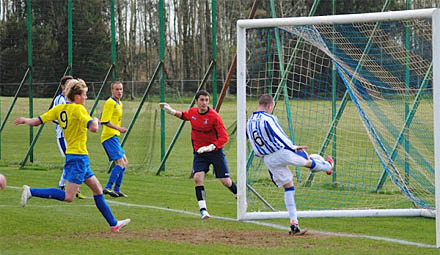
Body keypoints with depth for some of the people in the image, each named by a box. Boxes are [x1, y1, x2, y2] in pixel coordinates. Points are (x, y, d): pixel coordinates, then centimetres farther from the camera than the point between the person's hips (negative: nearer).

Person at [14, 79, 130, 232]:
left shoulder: (59, 108, 6)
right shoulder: (78, 109, -15)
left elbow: (36, 122, 3)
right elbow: (93, 128, -26)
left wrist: (26, 120, 24)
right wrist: (95, 120, -4)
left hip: (72, 155, 10)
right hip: (79, 157, -10)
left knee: (97, 189, 16)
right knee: (68, 196, -11)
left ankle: (113, 224, 21)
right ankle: (31, 192, -14)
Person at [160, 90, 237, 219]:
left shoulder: (214, 116, -20)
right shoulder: (192, 112, -3)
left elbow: (224, 137, -22)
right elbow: (185, 116, 25)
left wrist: (210, 147, -33)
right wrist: (172, 111, 12)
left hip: (215, 151, -3)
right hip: (199, 152, 4)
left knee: (226, 181, -1)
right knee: (198, 178, -18)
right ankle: (203, 209, -15)